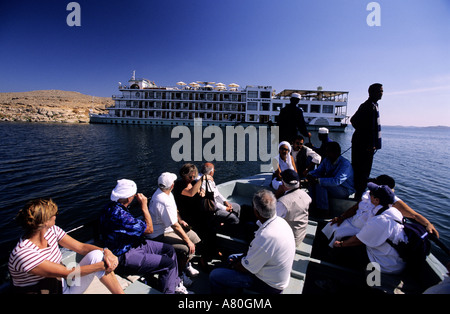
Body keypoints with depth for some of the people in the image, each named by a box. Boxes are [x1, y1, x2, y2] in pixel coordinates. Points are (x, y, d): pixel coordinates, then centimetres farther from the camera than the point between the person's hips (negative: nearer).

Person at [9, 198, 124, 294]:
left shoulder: (52, 231, -5)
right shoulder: (22, 254, -26)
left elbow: (81, 247, -4)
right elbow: (67, 273, -26)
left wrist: (106, 251, -22)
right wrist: (102, 265, -23)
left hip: (64, 287, 6)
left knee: (96, 255, -17)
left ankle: (121, 293, -11)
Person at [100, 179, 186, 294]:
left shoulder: (112, 206, 0)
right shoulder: (118, 214, -32)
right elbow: (149, 229, -21)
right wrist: (144, 206, -16)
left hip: (134, 244, 10)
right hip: (124, 258, -10)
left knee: (169, 250, 11)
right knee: (169, 264, -12)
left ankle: (175, 283, 26)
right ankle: (168, 291, 9)